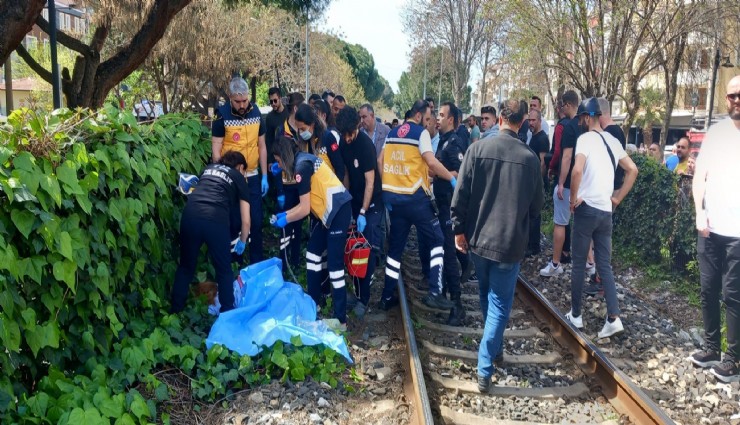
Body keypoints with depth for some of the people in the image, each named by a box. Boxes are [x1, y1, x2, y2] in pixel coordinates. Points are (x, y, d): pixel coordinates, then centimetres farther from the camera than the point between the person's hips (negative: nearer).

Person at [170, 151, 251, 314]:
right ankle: (227, 313, 21)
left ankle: (175, 310, 32)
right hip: (215, 218, -3)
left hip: (190, 214, 4)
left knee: (186, 265, 23)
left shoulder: (209, 168, 31)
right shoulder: (239, 178, 21)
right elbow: (245, 221, 20)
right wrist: (242, 242, 36)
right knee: (224, 270, 15)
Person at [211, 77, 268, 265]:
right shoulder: (222, 115, -10)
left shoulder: (256, 112, 1)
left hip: (253, 176, 3)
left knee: (256, 221, 6)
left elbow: (262, 146, 7)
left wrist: (264, 176, 5)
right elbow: (216, 149, -9)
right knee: (234, 222, 4)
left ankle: (257, 263, 19)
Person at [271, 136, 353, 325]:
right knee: (312, 254, 15)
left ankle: (340, 319, -2)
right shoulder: (304, 161, 15)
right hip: (327, 212, 10)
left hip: (338, 212, -10)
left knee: (334, 263, -8)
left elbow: (304, 209, -12)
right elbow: (306, 203, 17)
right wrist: (285, 213, 19)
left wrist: (285, 220, 2)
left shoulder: (302, 166, -13)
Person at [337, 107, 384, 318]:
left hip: (372, 204, -6)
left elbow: (370, 182, -19)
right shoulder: (343, 142, 0)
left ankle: (364, 298, 0)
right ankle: (356, 290, 21)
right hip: (355, 201, 6)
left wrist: (363, 212, -19)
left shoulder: (365, 144, -20)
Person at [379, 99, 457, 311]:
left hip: (393, 196, 7)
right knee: (436, 241, 4)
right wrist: (452, 179, -8)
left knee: (395, 246, 13)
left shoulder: (392, 133, 15)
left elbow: (380, 163, 15)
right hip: (414, 196, -6)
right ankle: (435, 293, -4)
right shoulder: (421, 132, -6)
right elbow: (431, 162, -17)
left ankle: (387, 296, 16)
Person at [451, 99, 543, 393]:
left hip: (478, 237, 3)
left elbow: (460, 195, -8)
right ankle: (484, 370, 0)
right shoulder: (529, 158, -8)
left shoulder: (477, 149, -6)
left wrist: (458, 229, 2)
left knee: (487, 295, 24)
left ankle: (494, 344, 47)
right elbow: (536, 205, 1)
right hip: (510, 242, -2)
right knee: (499, 303, 5)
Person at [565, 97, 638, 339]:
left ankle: (575, 315, 15)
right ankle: (613, 318, 0)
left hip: (586, 209, -6)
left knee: (579, 264, 6)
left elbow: (577, 170, -26)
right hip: (606, 211, 6)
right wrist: (618, 198, 15)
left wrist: (573, 198, -12)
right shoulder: (612, 140, 11)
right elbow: (633, 170, 16)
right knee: (605, 266, 8)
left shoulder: (585, 138, -10)